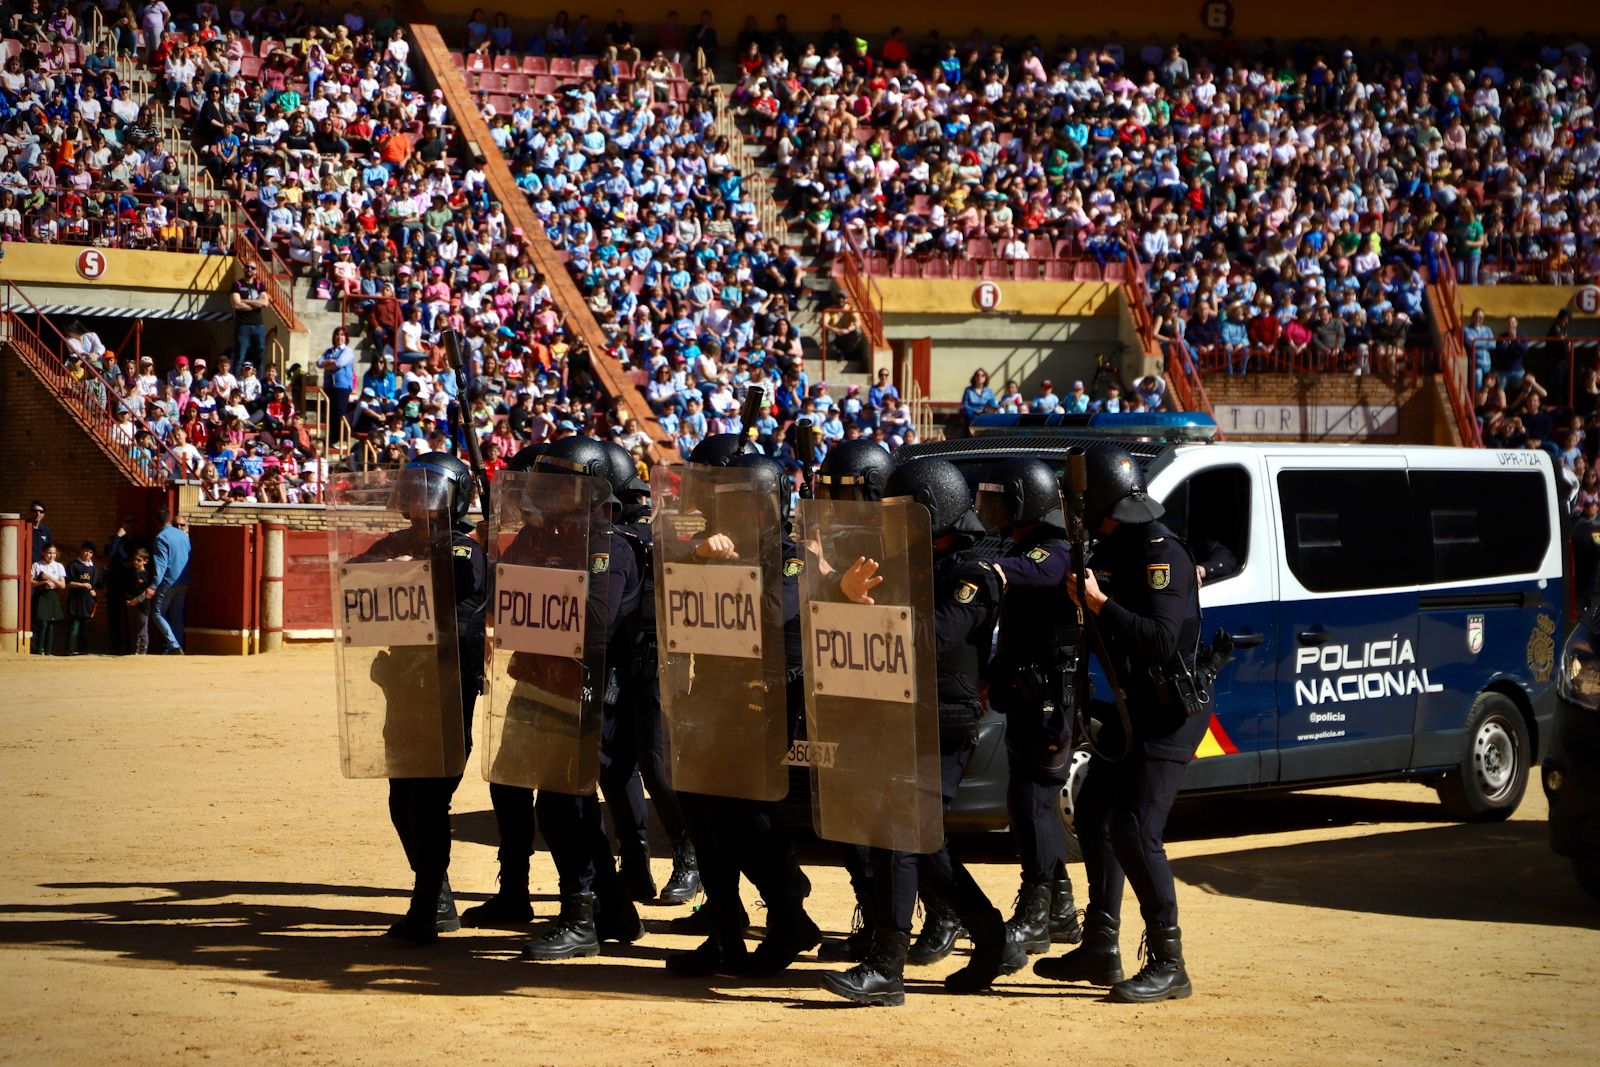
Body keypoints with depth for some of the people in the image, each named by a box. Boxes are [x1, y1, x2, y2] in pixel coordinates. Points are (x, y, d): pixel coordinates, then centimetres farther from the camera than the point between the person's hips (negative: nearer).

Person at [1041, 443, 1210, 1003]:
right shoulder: (1111, 547, 9)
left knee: (1136, 832, -13)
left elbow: (1163, 639, -28)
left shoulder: (1161, 552, -19)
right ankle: (1100, 948, 23)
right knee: (1095, 815, 14)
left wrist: (1100, 604, -25)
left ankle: (1168, 965, -6)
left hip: (1170, 710, -10)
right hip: (1134, 706, 10)